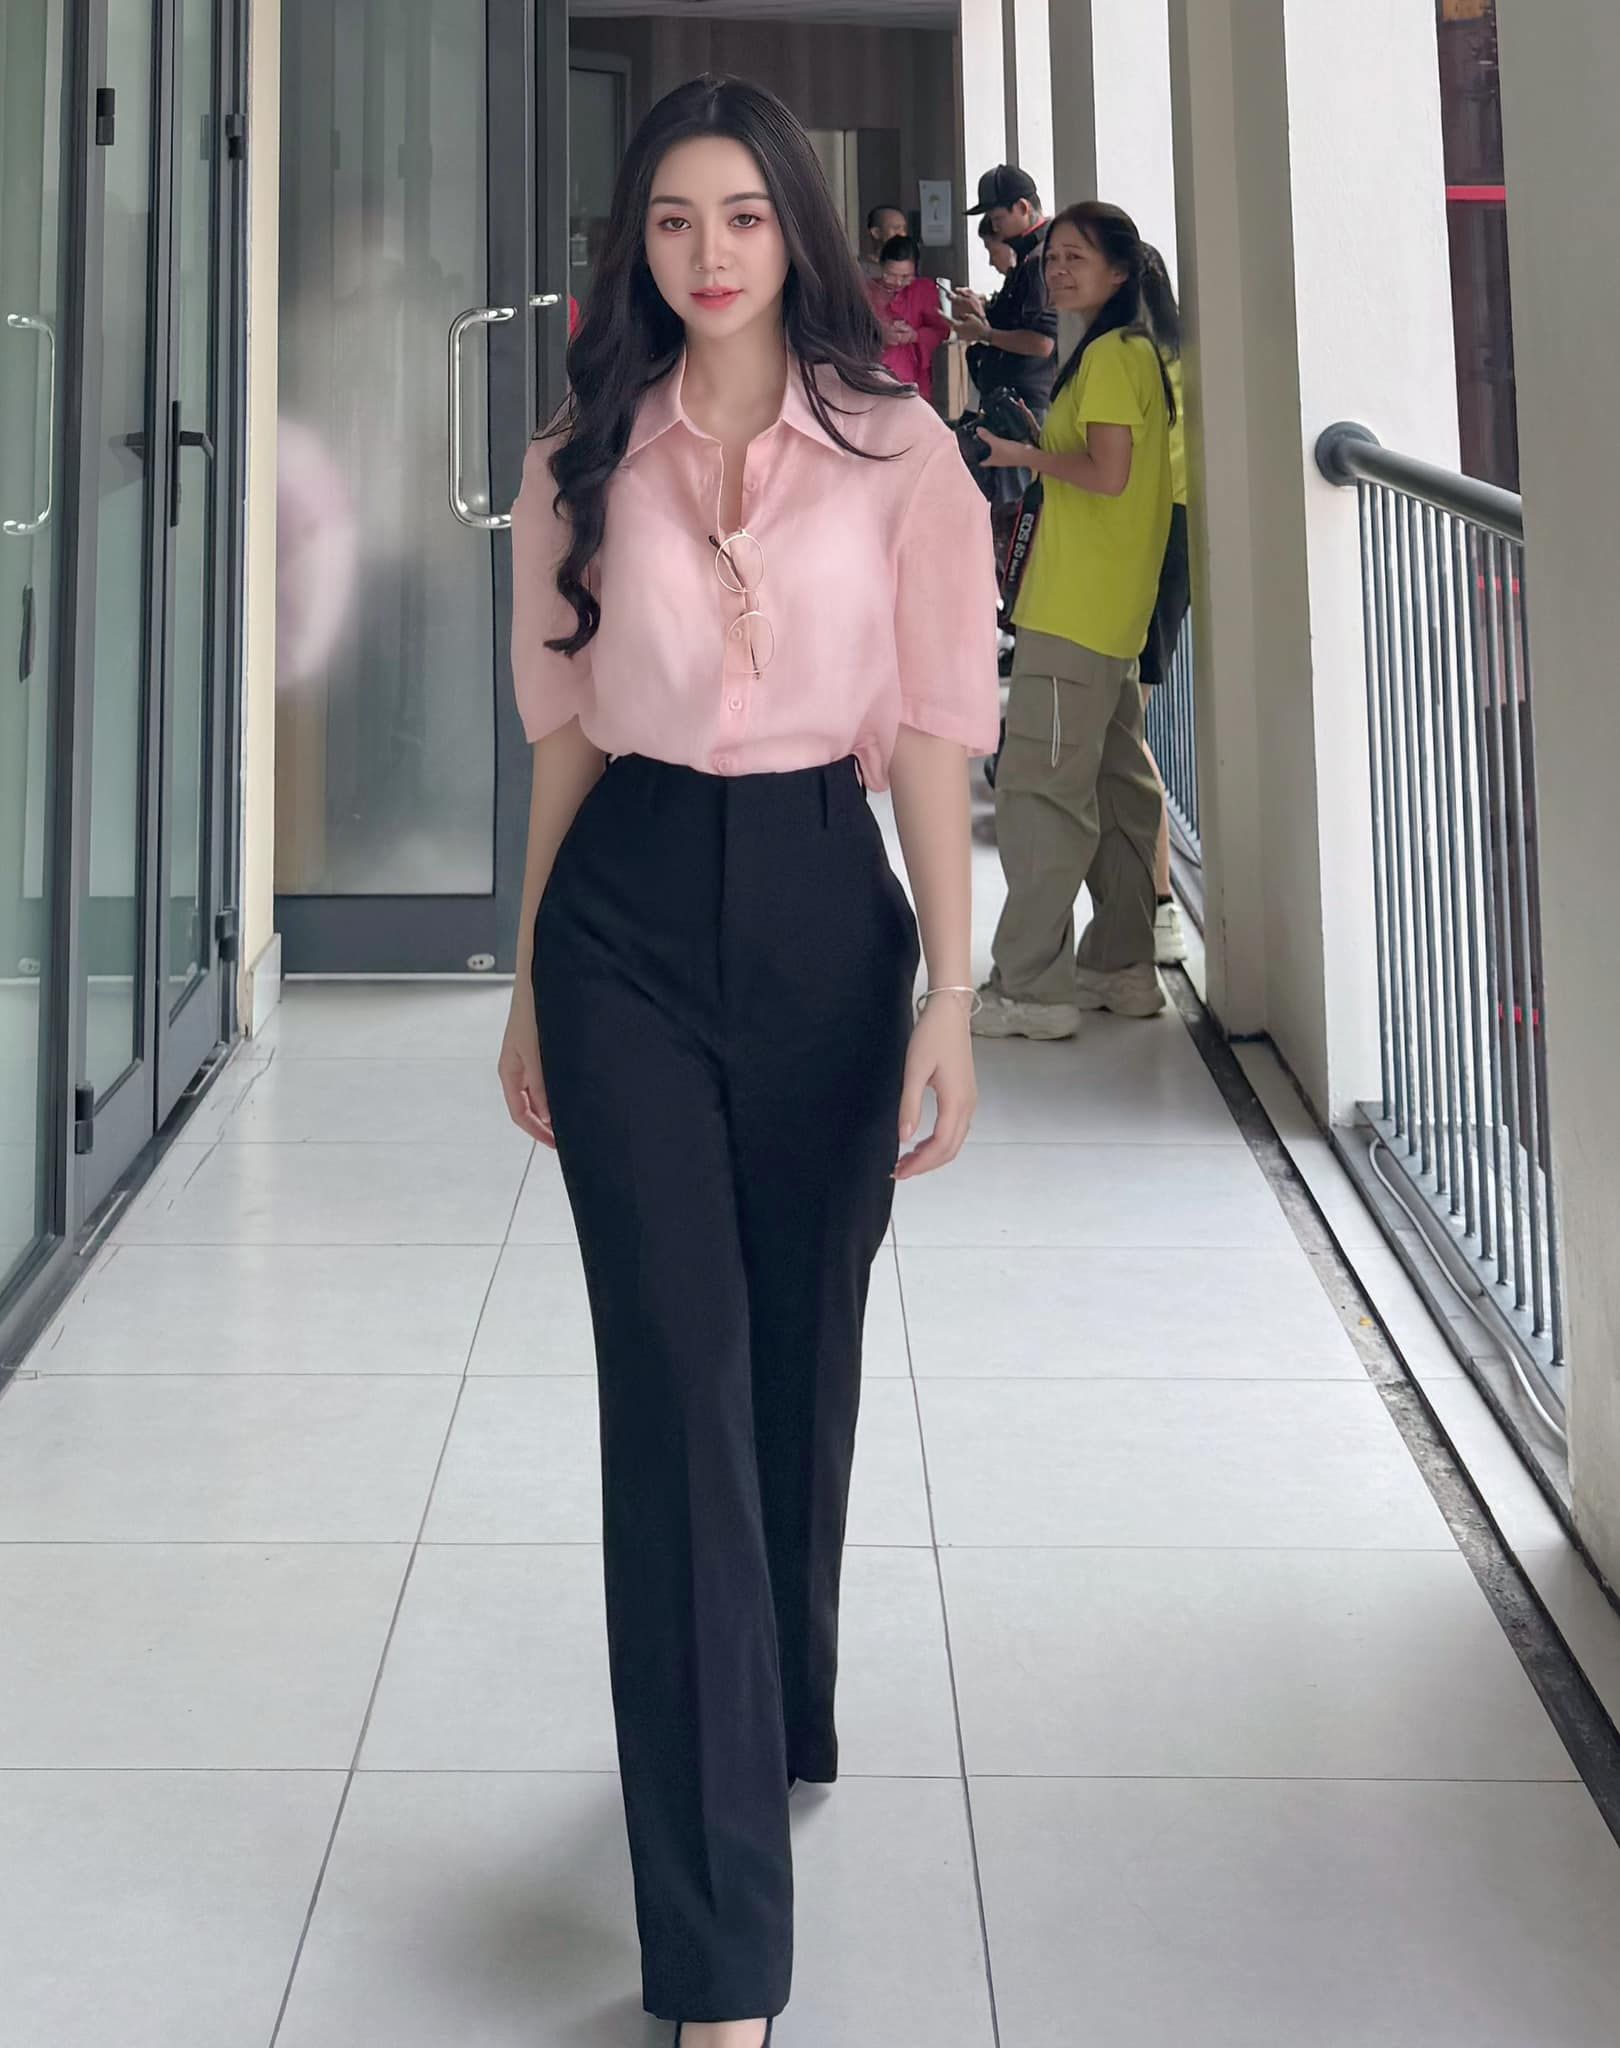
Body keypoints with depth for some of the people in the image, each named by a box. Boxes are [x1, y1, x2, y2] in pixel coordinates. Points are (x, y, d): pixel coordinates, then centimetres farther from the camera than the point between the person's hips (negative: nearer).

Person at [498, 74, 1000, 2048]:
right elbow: (565, 731, 11)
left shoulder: (896, 448, 1)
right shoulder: (584, 460, 7)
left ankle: (781, 1716, 41)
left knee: (800, 1355, 13)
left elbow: (931, 726, -3)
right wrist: (529, 982, 13)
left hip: (825, 907, 0)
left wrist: (949, 991, -9)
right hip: (628, 918, 0)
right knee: (674, 1378, -6)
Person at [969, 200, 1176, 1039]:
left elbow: (1108, 472, -21)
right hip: (1115, 614, 11)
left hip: (1075, 613, -11)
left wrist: (1022, 455, -10)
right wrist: (1037, 450, 12)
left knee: (1038, 787, -9)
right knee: (1115, 785, 14)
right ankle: (1122, 968, 22)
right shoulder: (1133, 351, 18)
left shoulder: (1109, 354, -12)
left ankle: (1032, 987, -7)